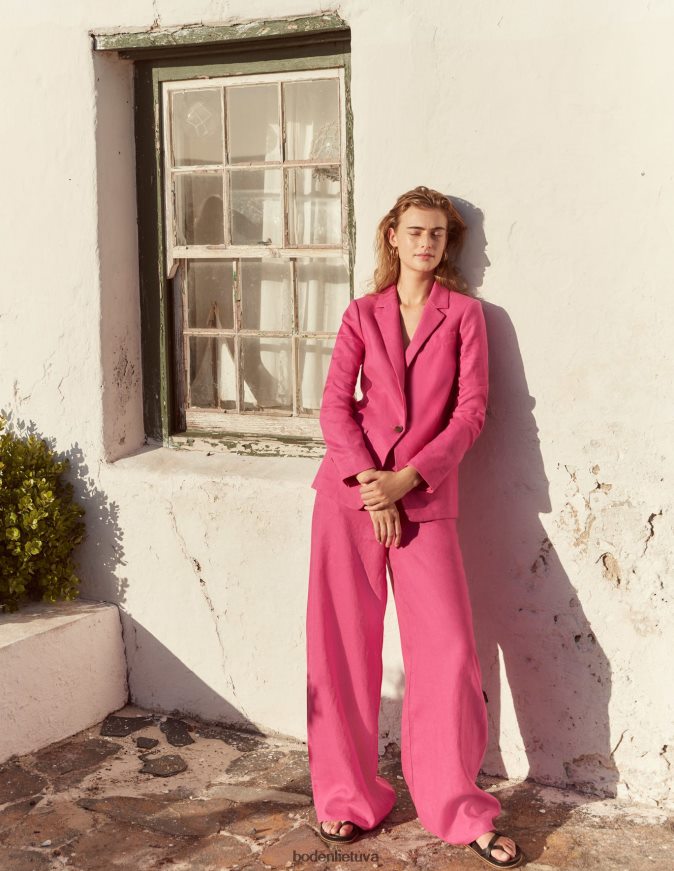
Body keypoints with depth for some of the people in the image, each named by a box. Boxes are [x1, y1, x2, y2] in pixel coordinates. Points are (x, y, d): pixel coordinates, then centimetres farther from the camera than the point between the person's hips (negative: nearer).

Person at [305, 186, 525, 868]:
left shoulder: (464, 313, 7)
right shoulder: (362, 314, 10)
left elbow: (471, 409, -1)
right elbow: (334, 405, 1)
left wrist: (406, 479, -11)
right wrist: (370, 487, -12)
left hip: (425, 498, -1)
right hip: (349, 493, 1)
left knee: (448, 651, -6)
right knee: (343, 647, 3)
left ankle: (457, 808, 10)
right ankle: (347, 797, 18)